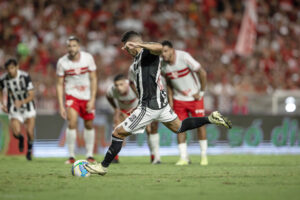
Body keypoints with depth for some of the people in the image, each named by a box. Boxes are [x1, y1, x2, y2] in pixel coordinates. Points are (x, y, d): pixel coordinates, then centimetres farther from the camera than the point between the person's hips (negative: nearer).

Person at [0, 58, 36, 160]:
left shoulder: (25, 76, -20)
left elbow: (31, 95, -19)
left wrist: (21, 102, -37)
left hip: (28, 108, -1)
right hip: (14, 110, 1)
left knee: (30, 132, -8)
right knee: (16, 132, -19)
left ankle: (29, 149, 26)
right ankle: (21, 139, 21)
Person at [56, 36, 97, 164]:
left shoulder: (88, 58, -10)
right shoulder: (62, 62, -11)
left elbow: (93, 79, -3)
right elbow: (59, 84, -4)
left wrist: (92, 100, -10)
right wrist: (61, 105, -9)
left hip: (87, 96, 2)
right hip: (72, 95, -2)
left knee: (89, 125, 8)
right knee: (72, 124, -18)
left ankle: (90, 155, 22)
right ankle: (71, 156, -11)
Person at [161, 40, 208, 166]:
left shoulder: (184, 57, -22)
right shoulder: (163, 65, -8)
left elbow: (202, 73, -15)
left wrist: (201, 92, -11)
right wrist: (170, 100, 3)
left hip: (195, 97, -3)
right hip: (179, 99, 3)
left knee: (200, 125, -2)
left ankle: (204, 156, 10)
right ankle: (183, 158, 1)